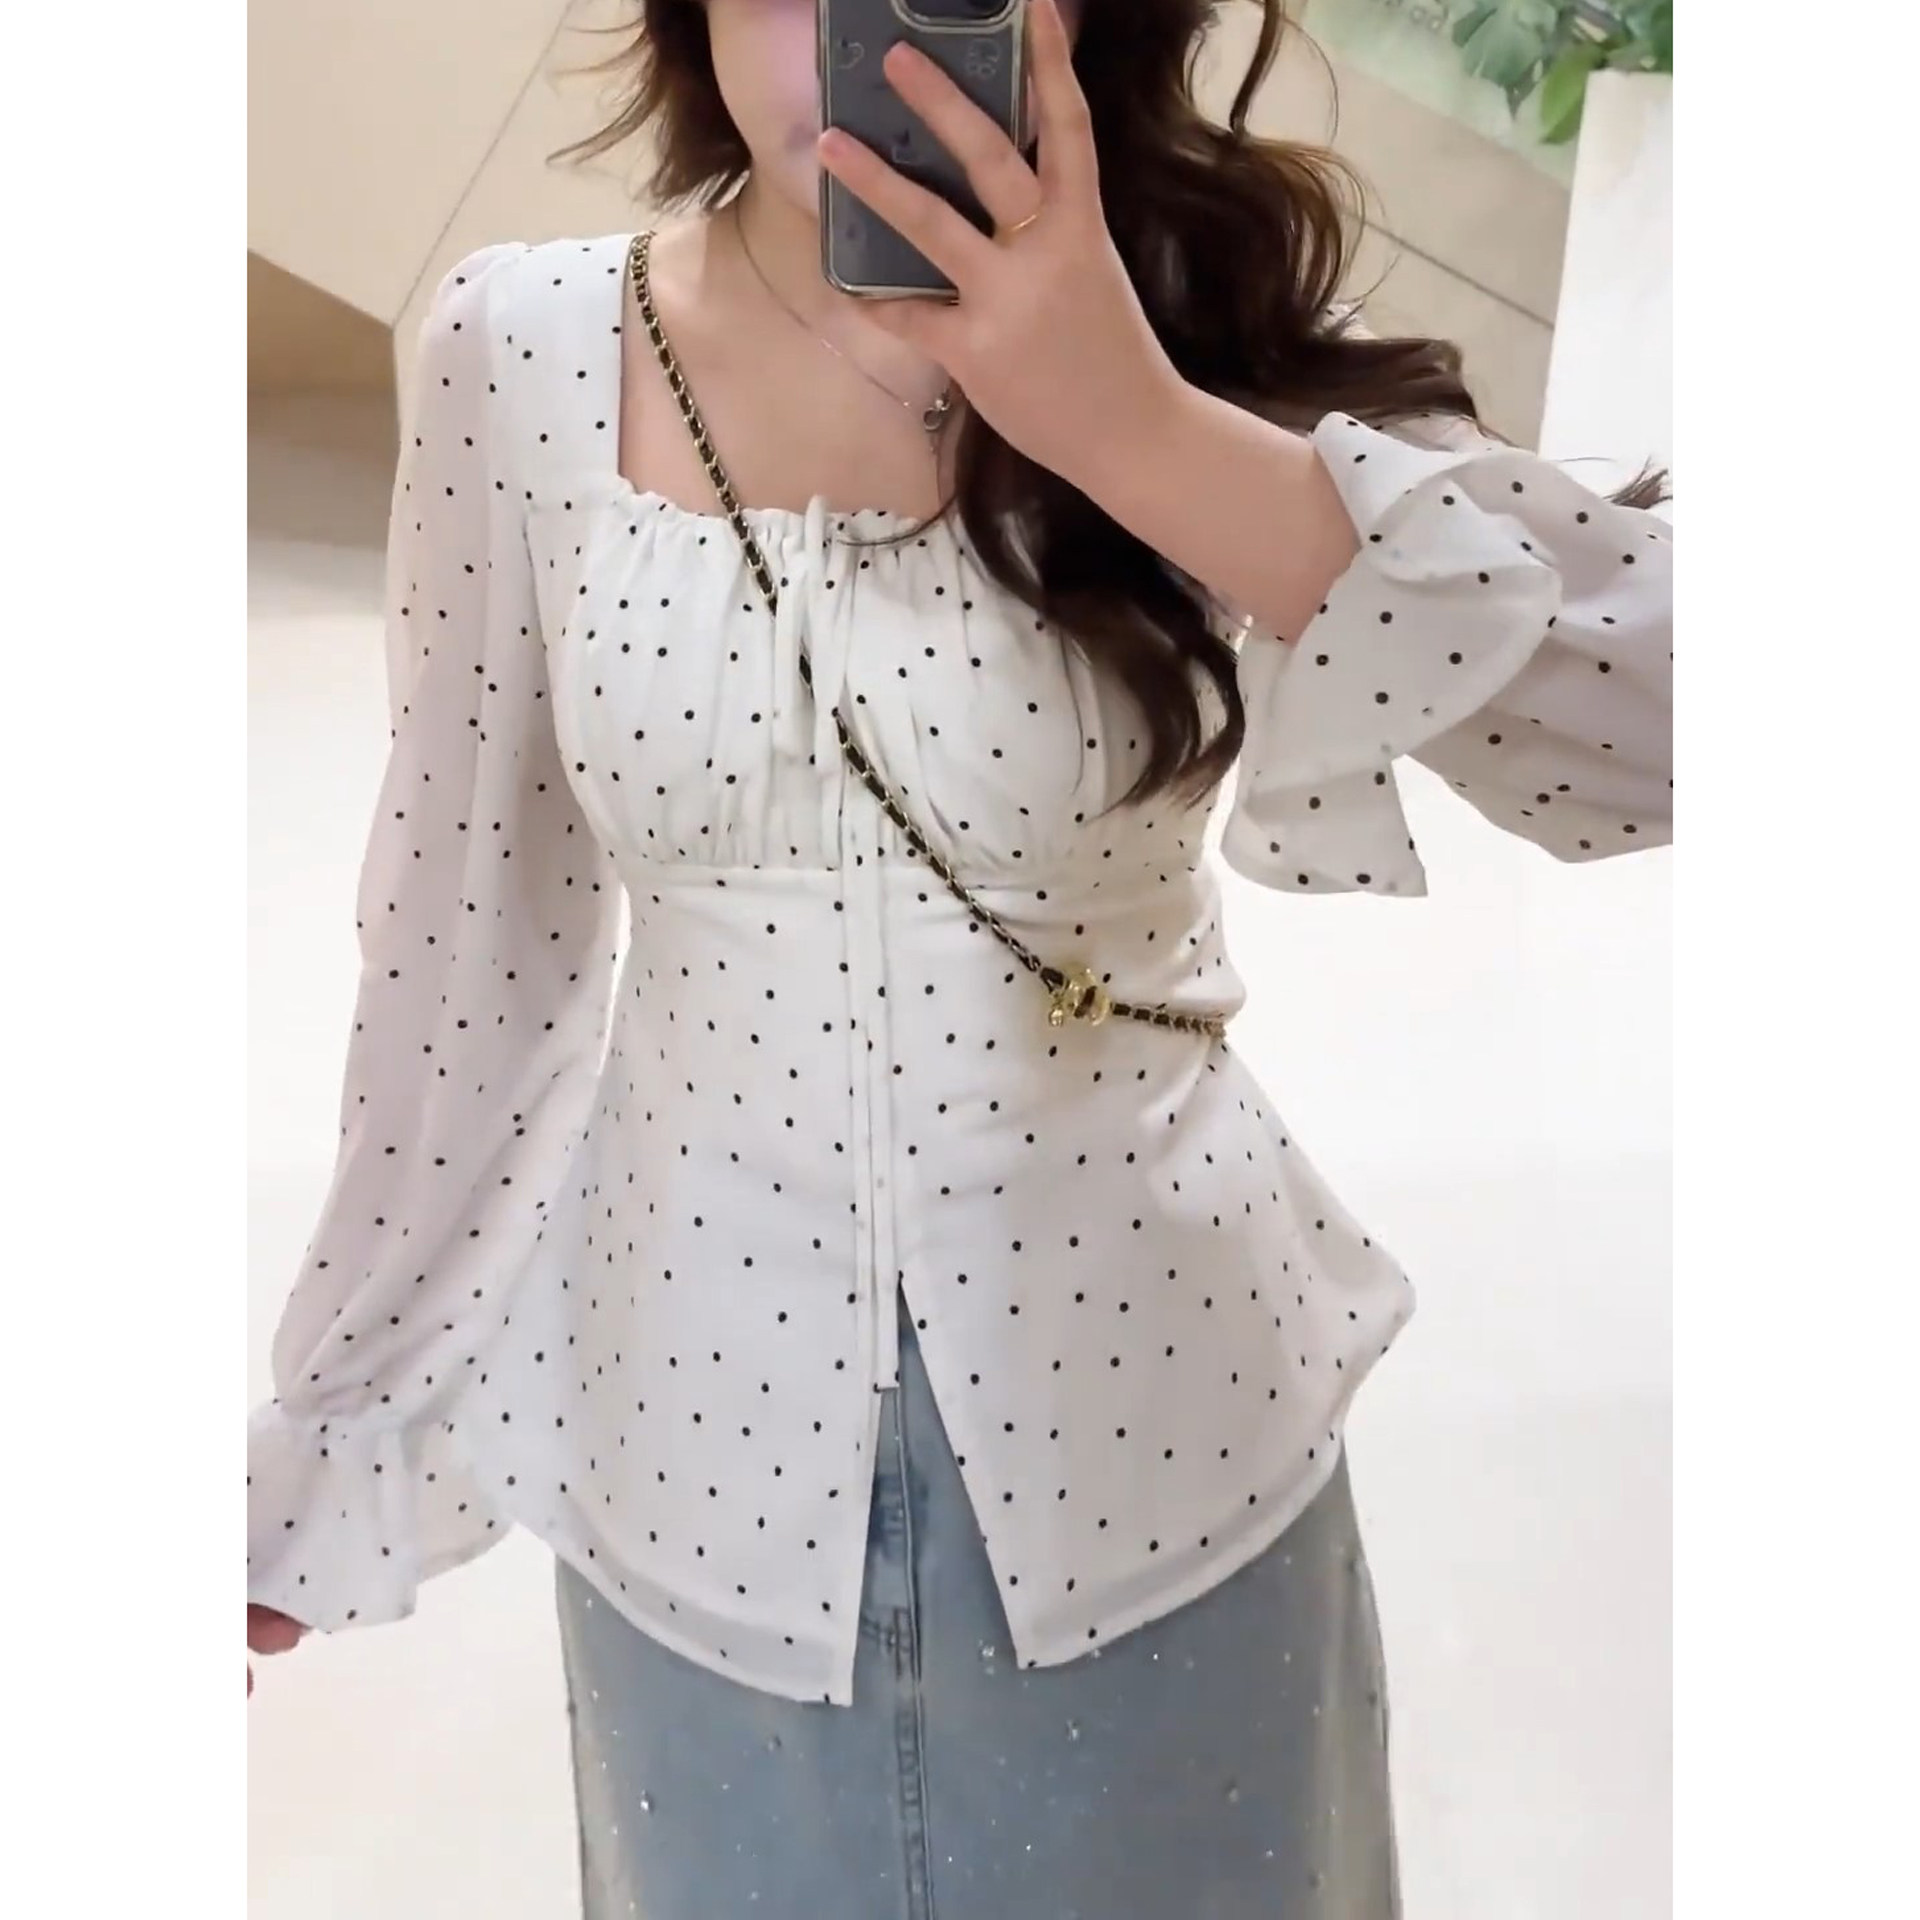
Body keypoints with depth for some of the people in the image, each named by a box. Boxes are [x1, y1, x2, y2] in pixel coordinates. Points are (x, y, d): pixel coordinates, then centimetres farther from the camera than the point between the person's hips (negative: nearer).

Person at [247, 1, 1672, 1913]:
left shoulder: (1213, 325, -10)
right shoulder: (521, 349, -9)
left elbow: (1652, 731, -24)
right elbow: (467, 945, -1)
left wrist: (1141, 427, -33)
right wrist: (321, 1432, 6)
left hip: (1152, 1420, 0)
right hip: (702, 1428, 1)